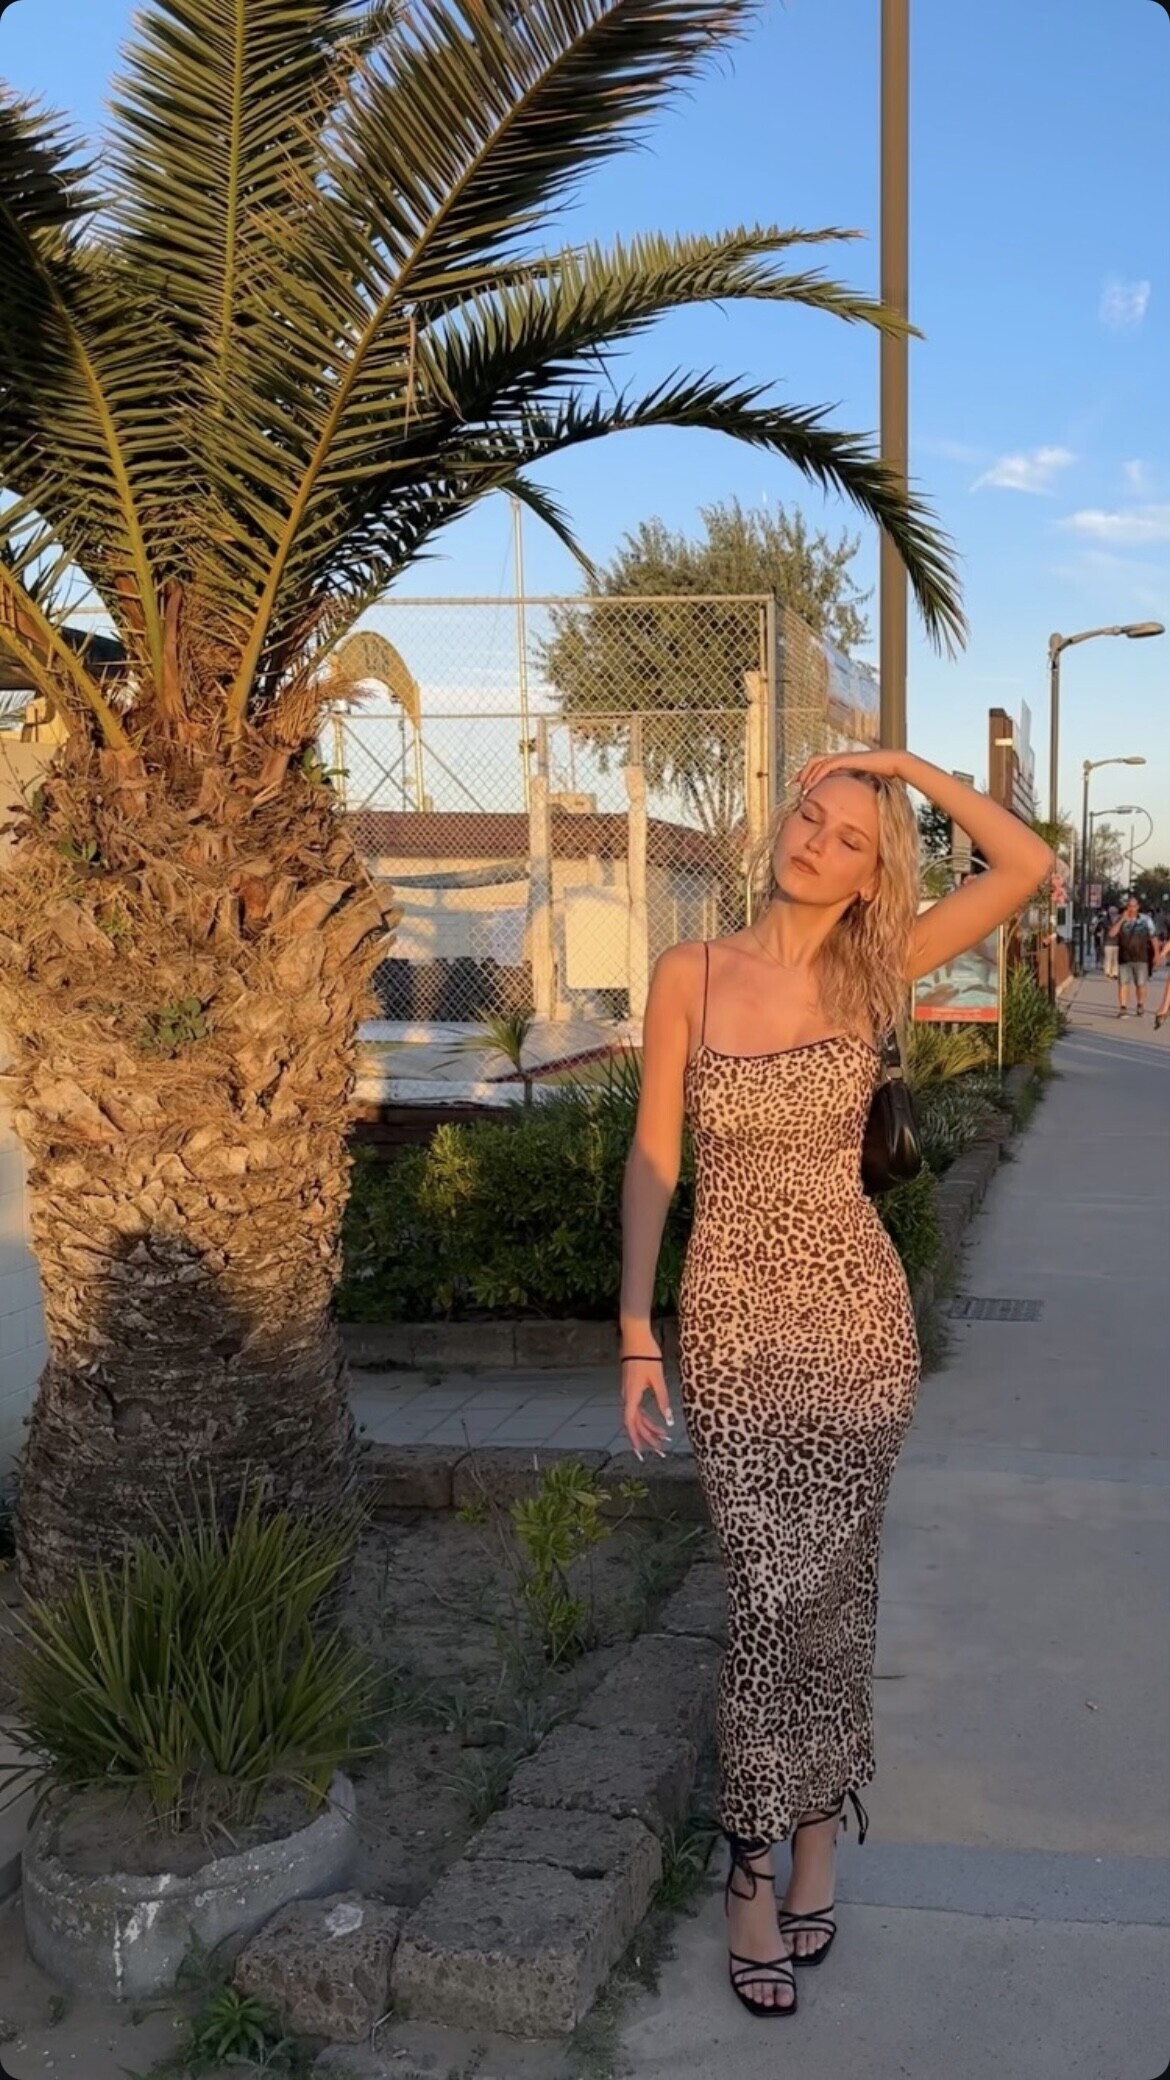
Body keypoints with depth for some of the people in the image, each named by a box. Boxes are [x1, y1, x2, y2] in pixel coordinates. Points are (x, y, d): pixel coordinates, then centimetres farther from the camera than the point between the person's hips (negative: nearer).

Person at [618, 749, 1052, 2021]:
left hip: (859, 1316, 1)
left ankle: (817, 1820, 30)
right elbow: (652, 1157, -1)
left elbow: (1029, 867, -6)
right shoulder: (689, 976, -4)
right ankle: (754, 1864, 17)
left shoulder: (874, 972, -1)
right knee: (770, 1593, 0)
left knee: (832, 1585, 10)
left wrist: (914, 767, -5)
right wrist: (636, 1334, -3)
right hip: (733, 1324, -1)